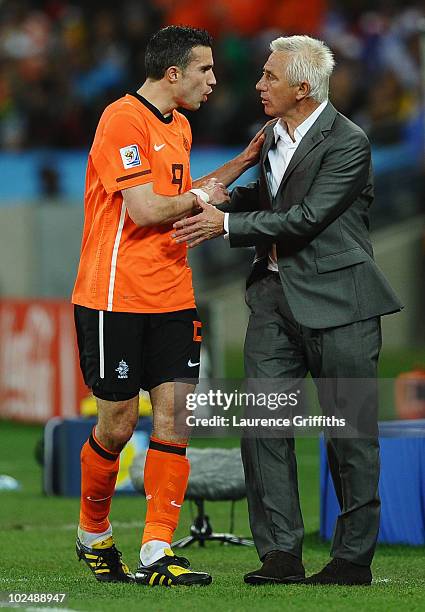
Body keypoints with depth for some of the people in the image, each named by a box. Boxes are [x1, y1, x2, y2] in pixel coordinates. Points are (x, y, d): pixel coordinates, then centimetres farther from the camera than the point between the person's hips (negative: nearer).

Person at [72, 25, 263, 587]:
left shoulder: (179, 126, 15)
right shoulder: (123, 119, -14)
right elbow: (146, 211, -19)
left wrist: (239, 166, 20)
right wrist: (200, 196, -3)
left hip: (172, 297, 8)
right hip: (116, 298, -8)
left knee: (172, 416, -2)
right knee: (119, 422, 2)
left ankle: (157, 553, -3)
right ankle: (93, 535, 25)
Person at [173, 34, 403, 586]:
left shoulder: (348, 143, -13)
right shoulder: (273, 136, 11)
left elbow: (306, 219, -19)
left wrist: (226, 224, -18)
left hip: (336, 299, -7)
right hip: (275, 294, 7)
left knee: (350, 432, 1)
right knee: (262, 424, -1)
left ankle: (354, 557, 10)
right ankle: (280, 553, 2)